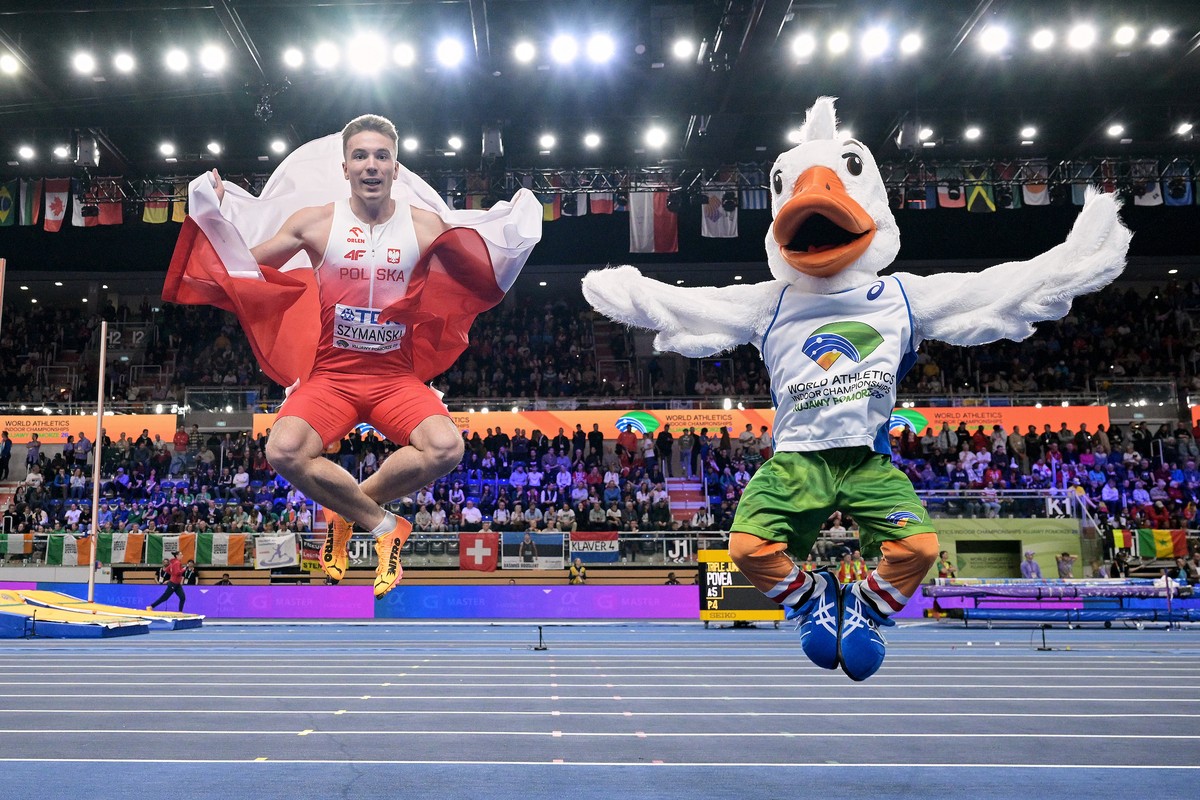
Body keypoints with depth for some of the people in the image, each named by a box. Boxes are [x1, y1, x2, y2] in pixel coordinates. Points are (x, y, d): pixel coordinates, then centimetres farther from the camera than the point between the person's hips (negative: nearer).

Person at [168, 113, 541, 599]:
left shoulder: (425, 226, 2)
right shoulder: (315, 222, 2)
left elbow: (488, 283, 5)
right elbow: (246, 268, 9)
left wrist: (518, 236, -10)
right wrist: (215, 219, -6)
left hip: (397, 376, 0)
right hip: (330, 374, 0)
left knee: (445, 448, -29)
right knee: (284, 452, -29)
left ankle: (345, 511, -3)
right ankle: (384, 525, -7)